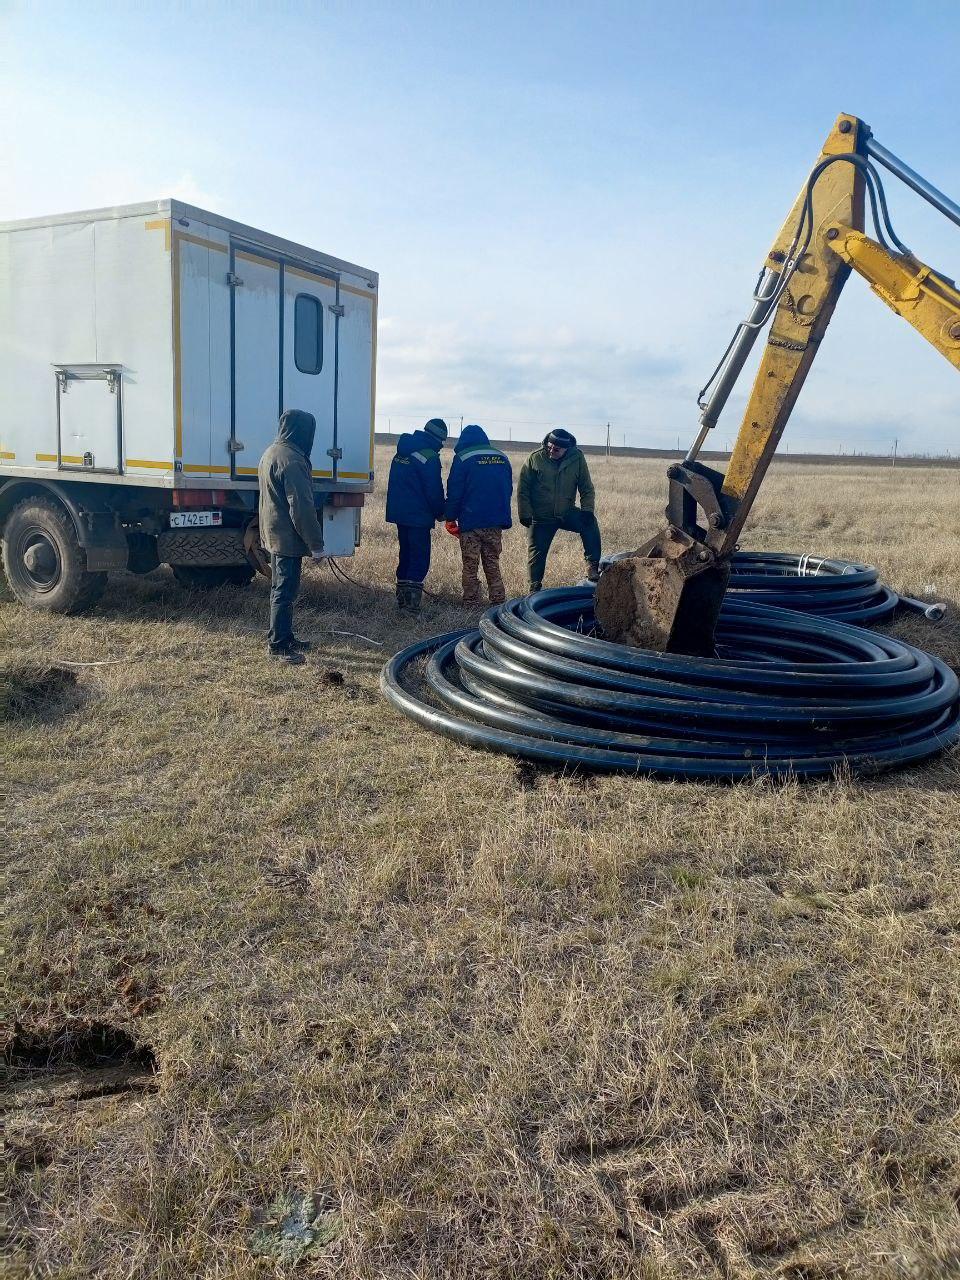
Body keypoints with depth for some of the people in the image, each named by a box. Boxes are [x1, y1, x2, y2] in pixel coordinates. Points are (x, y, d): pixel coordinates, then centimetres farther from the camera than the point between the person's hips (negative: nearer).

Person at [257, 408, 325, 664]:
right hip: (288, 538, -10)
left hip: (273, 535, 10)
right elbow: (302, 508, -22)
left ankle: (284, 637, 27)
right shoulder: (292, 461, -21)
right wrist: (316, 544, -17)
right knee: (285, 592, -4)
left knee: (281, 589, 17)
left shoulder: (271, 453, 13)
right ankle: (278, 645, 2)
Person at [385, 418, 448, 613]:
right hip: (418, 516, -8)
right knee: (420, 559, -5)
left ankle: (402, 600, 21)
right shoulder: (429, 456, -14)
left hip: (399, 513, 9)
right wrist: (440, 512, 3)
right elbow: (434, 490, -13)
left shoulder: (402, 452, 13)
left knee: (406, 555, 16)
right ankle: (411, 604, -11)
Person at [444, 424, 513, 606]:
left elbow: (454, 492, -8)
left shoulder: (462, 459, -6)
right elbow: (508, 490, 15)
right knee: (493, 565, 14)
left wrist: (450, 518, 1)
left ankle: (471, 603, 6)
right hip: (496, 522, 5)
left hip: (470, 523, -5)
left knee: (470, 567, 3)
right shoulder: (503, 459, 9)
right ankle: (498, 602, 14)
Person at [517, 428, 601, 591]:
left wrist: (587, 510, -15)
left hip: (567, 513, 1)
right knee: (537, 553, 3)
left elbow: (587, 488, 0)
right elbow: (523, 489, -4)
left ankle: (593, 567, -22)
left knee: (590, 523, -25)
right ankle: (535, 589, 19)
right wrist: (525, 514, -9)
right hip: (541, 517, 0)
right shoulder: (535, 458, -9)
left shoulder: (577, 458, -6)